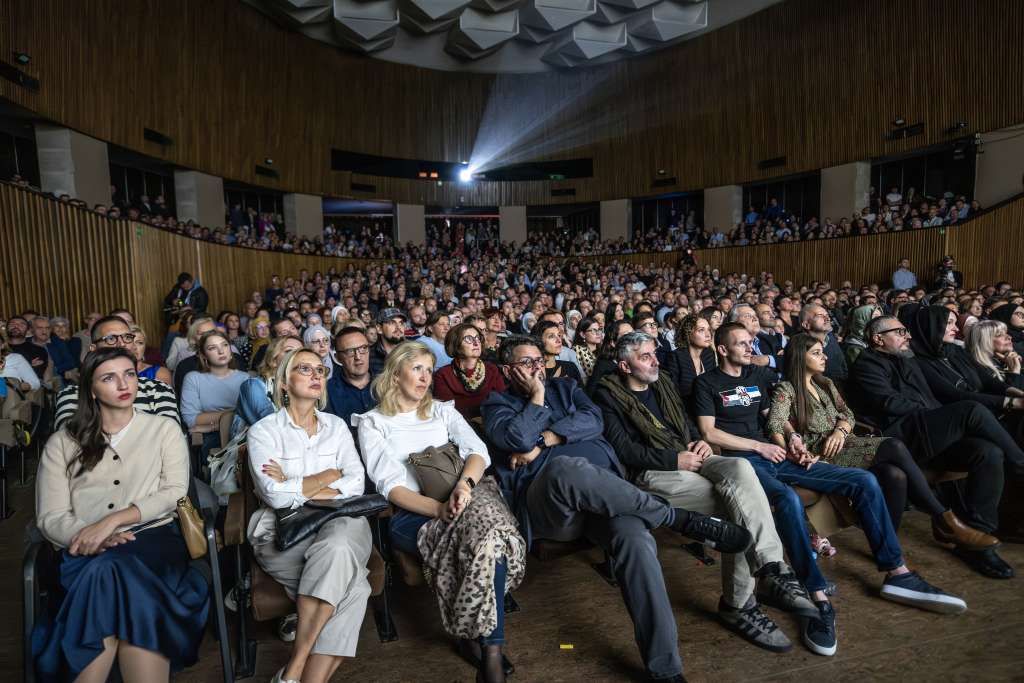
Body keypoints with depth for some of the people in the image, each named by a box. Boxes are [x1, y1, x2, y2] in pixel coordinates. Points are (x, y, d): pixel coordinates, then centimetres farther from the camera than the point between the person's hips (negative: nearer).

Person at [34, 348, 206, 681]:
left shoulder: (164, 429, 12)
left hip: (153, 538, -1)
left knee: (108, 572, -33)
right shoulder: (62, 442, 14)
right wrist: (93, 537, -14)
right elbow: (50, 518, 6)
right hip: (87, 553, 1)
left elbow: (175, 492, 0)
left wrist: (113, 519, -13)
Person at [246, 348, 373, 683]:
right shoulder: (264, 430, 4)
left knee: (337, 549, -34)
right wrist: (329, 475, -2)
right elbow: (276, 496, -11)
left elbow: (356, 484, 2)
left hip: (339, 521, 3)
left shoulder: (337, 426, 15)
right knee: (353, 586, -30)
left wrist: (295, 489, -7)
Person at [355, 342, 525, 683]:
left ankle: (474, 631, -18)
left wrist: (464, 483, -19)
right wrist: (439, 508, -20)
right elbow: (390, 486, -3)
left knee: (485, 516, -34)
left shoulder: (443, 411, 21)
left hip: (460, 499, 3)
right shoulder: (372, 422, 10)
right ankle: (490, 647, -15)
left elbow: (478, 452, 5)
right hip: (411, 514, -3)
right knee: (489, 537, -31)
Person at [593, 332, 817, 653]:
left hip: (687, 457, 6)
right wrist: (674, 459, -17)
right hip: (652, 472, -6)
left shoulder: (661, 383, 19)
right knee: (735, 501, -26)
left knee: (740, 467, -26)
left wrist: (698, 442, 3)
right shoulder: (608, 395, -4)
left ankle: (773, 571, -26)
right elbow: (624, 450, -13)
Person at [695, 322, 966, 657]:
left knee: (863, 480, -6)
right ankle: (819, 600, -34)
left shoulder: (761, 375, 19)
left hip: (775, 454, 7)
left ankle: (896, 573, 0)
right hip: (741, 460, -6)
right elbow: (709, 433, -6)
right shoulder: (707, 383, 2)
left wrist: (792, 443, 3)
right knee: (788, 499, -39)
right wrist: (758, 446, -8)